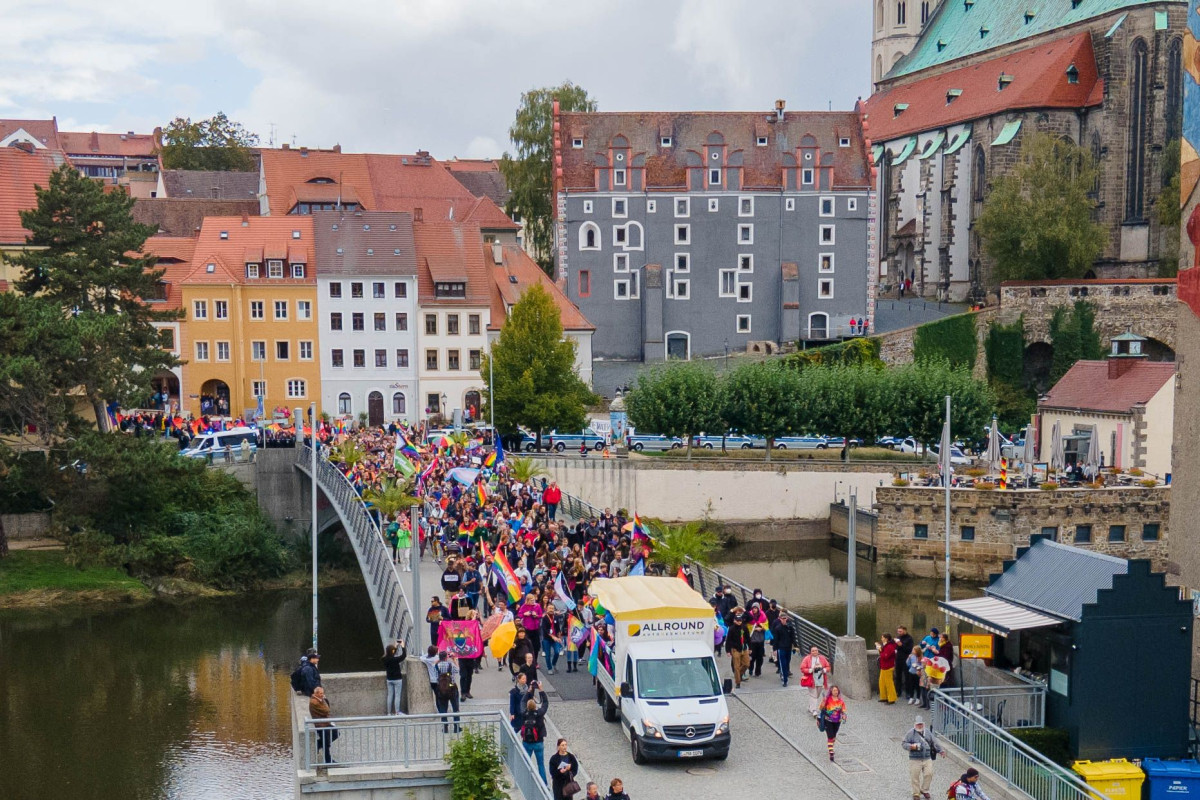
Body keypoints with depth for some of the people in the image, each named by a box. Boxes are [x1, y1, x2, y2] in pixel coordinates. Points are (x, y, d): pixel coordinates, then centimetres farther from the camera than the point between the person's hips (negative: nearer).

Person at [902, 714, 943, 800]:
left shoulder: (928, 733, 11)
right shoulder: (910, 733, -3)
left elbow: (934, 743, 19)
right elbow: (903, 743, -5)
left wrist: (939, 750, 11)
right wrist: (911, 746, -21)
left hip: (927, 759, 3)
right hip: (915, 760, -3)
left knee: (929, 774, -2)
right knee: (915, 777, 0)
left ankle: (924, 790, 20)